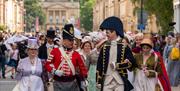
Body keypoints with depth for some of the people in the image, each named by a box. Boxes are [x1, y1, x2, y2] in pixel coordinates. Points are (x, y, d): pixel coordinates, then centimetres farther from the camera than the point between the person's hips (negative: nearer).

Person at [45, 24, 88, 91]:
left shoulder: (76, 54, 5)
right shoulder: (55, 51, 0)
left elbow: (82, 67, 6)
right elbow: (48, 64, 1)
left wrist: (83, 80, -2)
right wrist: (55, 71, -15)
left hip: (72, 83, 2)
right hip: (59, 83, -2)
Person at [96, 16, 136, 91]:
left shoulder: (124, 46, 1)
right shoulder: (104, 47, 9)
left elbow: (131, 62, -4)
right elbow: (99, 64, 8)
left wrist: (117, 65, -13)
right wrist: (98, 81, 4)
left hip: (120, 81, -2)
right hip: (106, 81, 2)